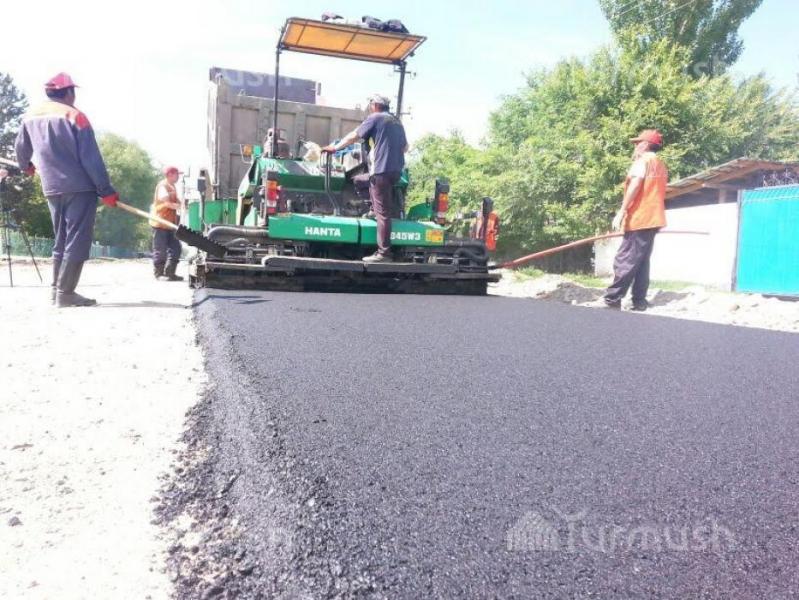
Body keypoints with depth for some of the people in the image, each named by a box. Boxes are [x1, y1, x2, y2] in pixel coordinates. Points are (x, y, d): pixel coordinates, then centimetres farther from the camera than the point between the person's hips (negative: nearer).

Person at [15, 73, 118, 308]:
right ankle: (65, 292, -8)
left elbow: (21, 149, 25)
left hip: (52, 189, 7)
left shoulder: (30, 116, 13)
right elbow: (91, 158, -12)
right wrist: (106, 190, -11)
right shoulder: (74, 116, -7)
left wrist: (27, 166, 46)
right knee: (77, 240, -5)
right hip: (79, 187, -7)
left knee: (62, 241, 16)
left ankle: (57, 289, 16)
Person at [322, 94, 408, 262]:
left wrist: (335, 147, 14)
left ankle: (384, 252, -10)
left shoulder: (375, 118, 0)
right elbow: (405, 147, 32)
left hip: (382, 170, -8)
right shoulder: (397, 122, 22)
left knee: (382, 212, -9)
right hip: (396, 169, 8)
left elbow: (353, 136, 3)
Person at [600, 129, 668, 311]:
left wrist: (621, 212, -21)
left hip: (640, 218, -9)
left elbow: (635, 184, -17)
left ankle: (612, 300, -14)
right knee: (641, 262, 8)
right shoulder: (661, 165, 24)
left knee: (624, 261, -12)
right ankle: (639, 301, 6)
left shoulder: (643, 160, -4)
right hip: (652, 218, 9)